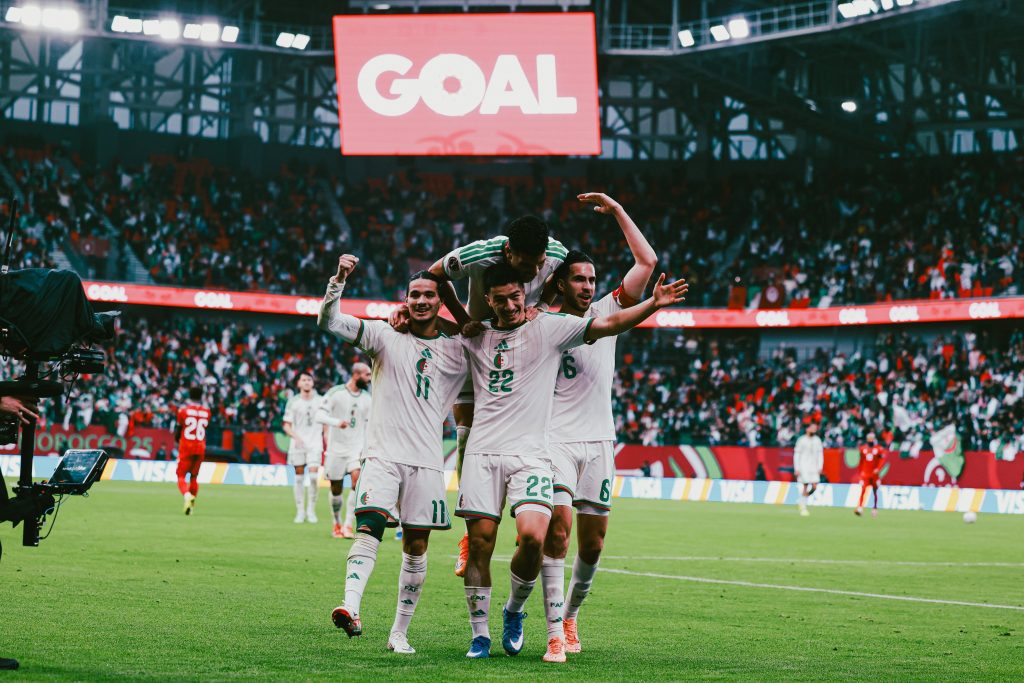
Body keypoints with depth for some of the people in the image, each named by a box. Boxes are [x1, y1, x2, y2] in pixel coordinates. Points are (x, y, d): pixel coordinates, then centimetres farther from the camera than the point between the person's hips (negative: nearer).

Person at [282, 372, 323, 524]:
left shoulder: (320, 401, 6)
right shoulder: (293, 402, 3)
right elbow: (287, 425, 3)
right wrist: (296, 437, -15)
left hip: (315, 444, 0)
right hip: (298, 444, 0)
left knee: (313, 475, -13)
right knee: (299, 476, 1)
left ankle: (311, 510, -1)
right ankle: (300, 511, 10)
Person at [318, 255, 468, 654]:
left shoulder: (456, 352, 12)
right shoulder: (385, 336, 5)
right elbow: (329, 322, -5)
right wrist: (339, 280, -17)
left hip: (427, 461, 3)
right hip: (383, 454, -3)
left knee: (416, 548, 3)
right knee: (370, 526, -22)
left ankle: (399, 633, 10)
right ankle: (351, 609, -37)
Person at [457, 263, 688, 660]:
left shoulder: (548, 327, 5)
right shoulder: (475, 336, 13)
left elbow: (608, 325, -1)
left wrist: (653, 304, -12)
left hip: (529, 452, -2)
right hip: (482, 452, 2)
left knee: (533, 537, -19)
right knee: (480, 544, -2)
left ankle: (514, 610, 8)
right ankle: (480, 634, 10)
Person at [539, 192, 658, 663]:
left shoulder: (606, 312, 9)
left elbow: (647, 262, 4)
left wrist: (617, 211, 3)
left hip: (598, 440, 3)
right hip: (556, 439, -3)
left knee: (592, 542, 5)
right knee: (559, 527, -18)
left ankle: (570, 616, 27)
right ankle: (556, 635, -18)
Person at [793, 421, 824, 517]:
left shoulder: (817, 440, 8)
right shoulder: (801, 440, -4)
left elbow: (820, 454, 11)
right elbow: (796, 455, -3)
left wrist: (820, 467, 2)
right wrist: (796, 469, -8)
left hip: (814, 467, 4)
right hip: (804, 467, -4)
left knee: (814, 486, -6)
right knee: (805, 487, -7)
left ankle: (803, 501, 19)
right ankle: (803, 508, 2)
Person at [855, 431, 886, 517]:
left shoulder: (879, 449, -3)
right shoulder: (863, 449, 7)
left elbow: (883, 459, -8)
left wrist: (878, 469, -19)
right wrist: (861, 471, 15)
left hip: (875, 474, -1)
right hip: (865, 473, 1)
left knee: (875, 491, 9)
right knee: (863, 490, -13)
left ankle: (875, 508, 21)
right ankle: (860, 507, -21)